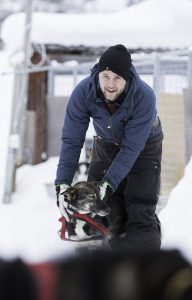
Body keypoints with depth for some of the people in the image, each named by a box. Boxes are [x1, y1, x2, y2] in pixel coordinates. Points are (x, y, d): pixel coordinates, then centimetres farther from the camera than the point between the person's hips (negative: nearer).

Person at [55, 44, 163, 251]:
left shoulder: (144, 97, -36)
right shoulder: (83, 92, -29)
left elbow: (132, 147, -32)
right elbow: (72, 139, -25)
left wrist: (108, 183, -39)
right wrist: (62, 184, -34)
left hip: (143, 146, -3)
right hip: (106, 145, 3)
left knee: (140, 210, -11)